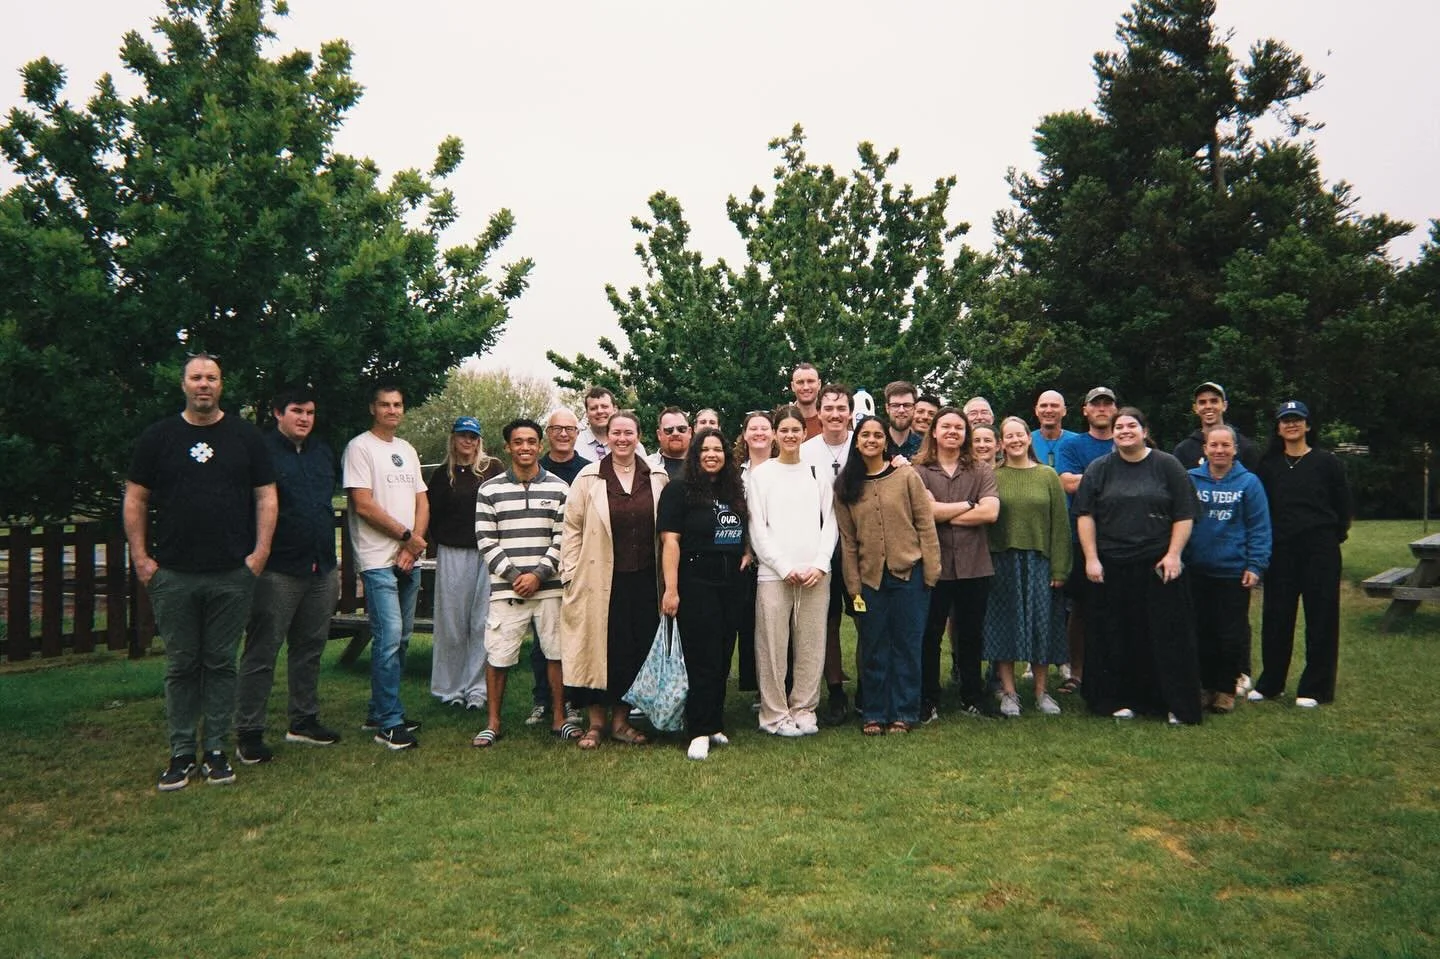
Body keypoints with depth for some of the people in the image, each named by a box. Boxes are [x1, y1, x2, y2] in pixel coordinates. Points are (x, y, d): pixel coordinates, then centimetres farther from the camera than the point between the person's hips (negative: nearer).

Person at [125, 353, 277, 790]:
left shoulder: (245, 435, 6)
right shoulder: (158, 436, 7)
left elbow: (265, 495, 5)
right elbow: (136, 498, 8)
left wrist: (260, 551, -4)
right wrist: (140, 557, 0)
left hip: (232, 575, 0)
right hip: (173, 574, 0)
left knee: (221, 663, 7)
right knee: (181, 665, 7)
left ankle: (216, 750, 16)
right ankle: (181, 753, 16)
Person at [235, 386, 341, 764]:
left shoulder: (323, 452, 15)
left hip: (321, 569, 7)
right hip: (278, 570, -7)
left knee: (310, 648, 14)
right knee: (261, 652, -2)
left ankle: (303, 721, 26)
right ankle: (248, 734, 5)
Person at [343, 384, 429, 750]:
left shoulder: (408, 450, 17)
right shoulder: (360, 447, -5)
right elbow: (363, 504, -13)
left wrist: (416, 543, -2)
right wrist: (407, 536, -9)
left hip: (410, 559, 8)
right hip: (378, 560, -7)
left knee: (401, 638, 11)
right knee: (389, 637, -11)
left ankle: (381, 711, 22)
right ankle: (389, 724, -5)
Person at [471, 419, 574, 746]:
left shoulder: (558, 488, 5)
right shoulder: (489, 490, 4)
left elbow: (563, 538, 1)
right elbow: (486, 541, 1)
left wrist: (538, 574, -9)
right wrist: (513, 575, -8)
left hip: (549, 586, 1)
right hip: (505, 587, 0)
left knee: (557, 652, 5)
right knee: (497, 656, 2)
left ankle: (559, 718, 19)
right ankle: (493, 722, 17)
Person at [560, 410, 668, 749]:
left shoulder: (658, 478, 6)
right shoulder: (588, 478, 0)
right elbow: (572, 528, 1)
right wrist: (571, 573, -4)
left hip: (643, 579, 2)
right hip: (599, 580, -2)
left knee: (636, 649, 7)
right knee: (598, 648, 2)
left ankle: (621, 720, 22)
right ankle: (595, 722, 16)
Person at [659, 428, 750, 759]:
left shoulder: (734, 490, 13)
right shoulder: (679, 489, -5)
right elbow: (670, 539, -11)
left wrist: (747, 552, 7)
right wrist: (671, 589, -18)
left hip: (731, 584, 6)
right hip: (696, 585, -6)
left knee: (722, 659, 11)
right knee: (702, 660, -4)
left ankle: (715, 723, 22)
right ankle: (700, 733, 3)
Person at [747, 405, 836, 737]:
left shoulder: (818, 474, 13)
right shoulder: (760, 474, 6)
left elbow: (830, 523, 9)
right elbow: (757, 527, 0)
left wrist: (820, 564, -5)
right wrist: (785, 567, -7)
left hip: (816, 573, 2)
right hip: (774, 573, -2)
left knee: (811, 646, 4)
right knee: (773, 647, -3)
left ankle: (804, 709, 15)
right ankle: (775, 715, 7)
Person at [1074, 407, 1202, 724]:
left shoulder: (1167, 466, 4)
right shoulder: (1099, 469, 7)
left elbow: (1184, 514, 2)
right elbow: (1085, 515, 3)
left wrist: (1173, 554, -7)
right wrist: (1091, 558, -5)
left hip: (1158, 566, -1)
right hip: (1111, 567, 1)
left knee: (1167, 635, 1)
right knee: (1116, 637, 5)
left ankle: (1177, 703, 9)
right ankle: (1119, 700, 15)